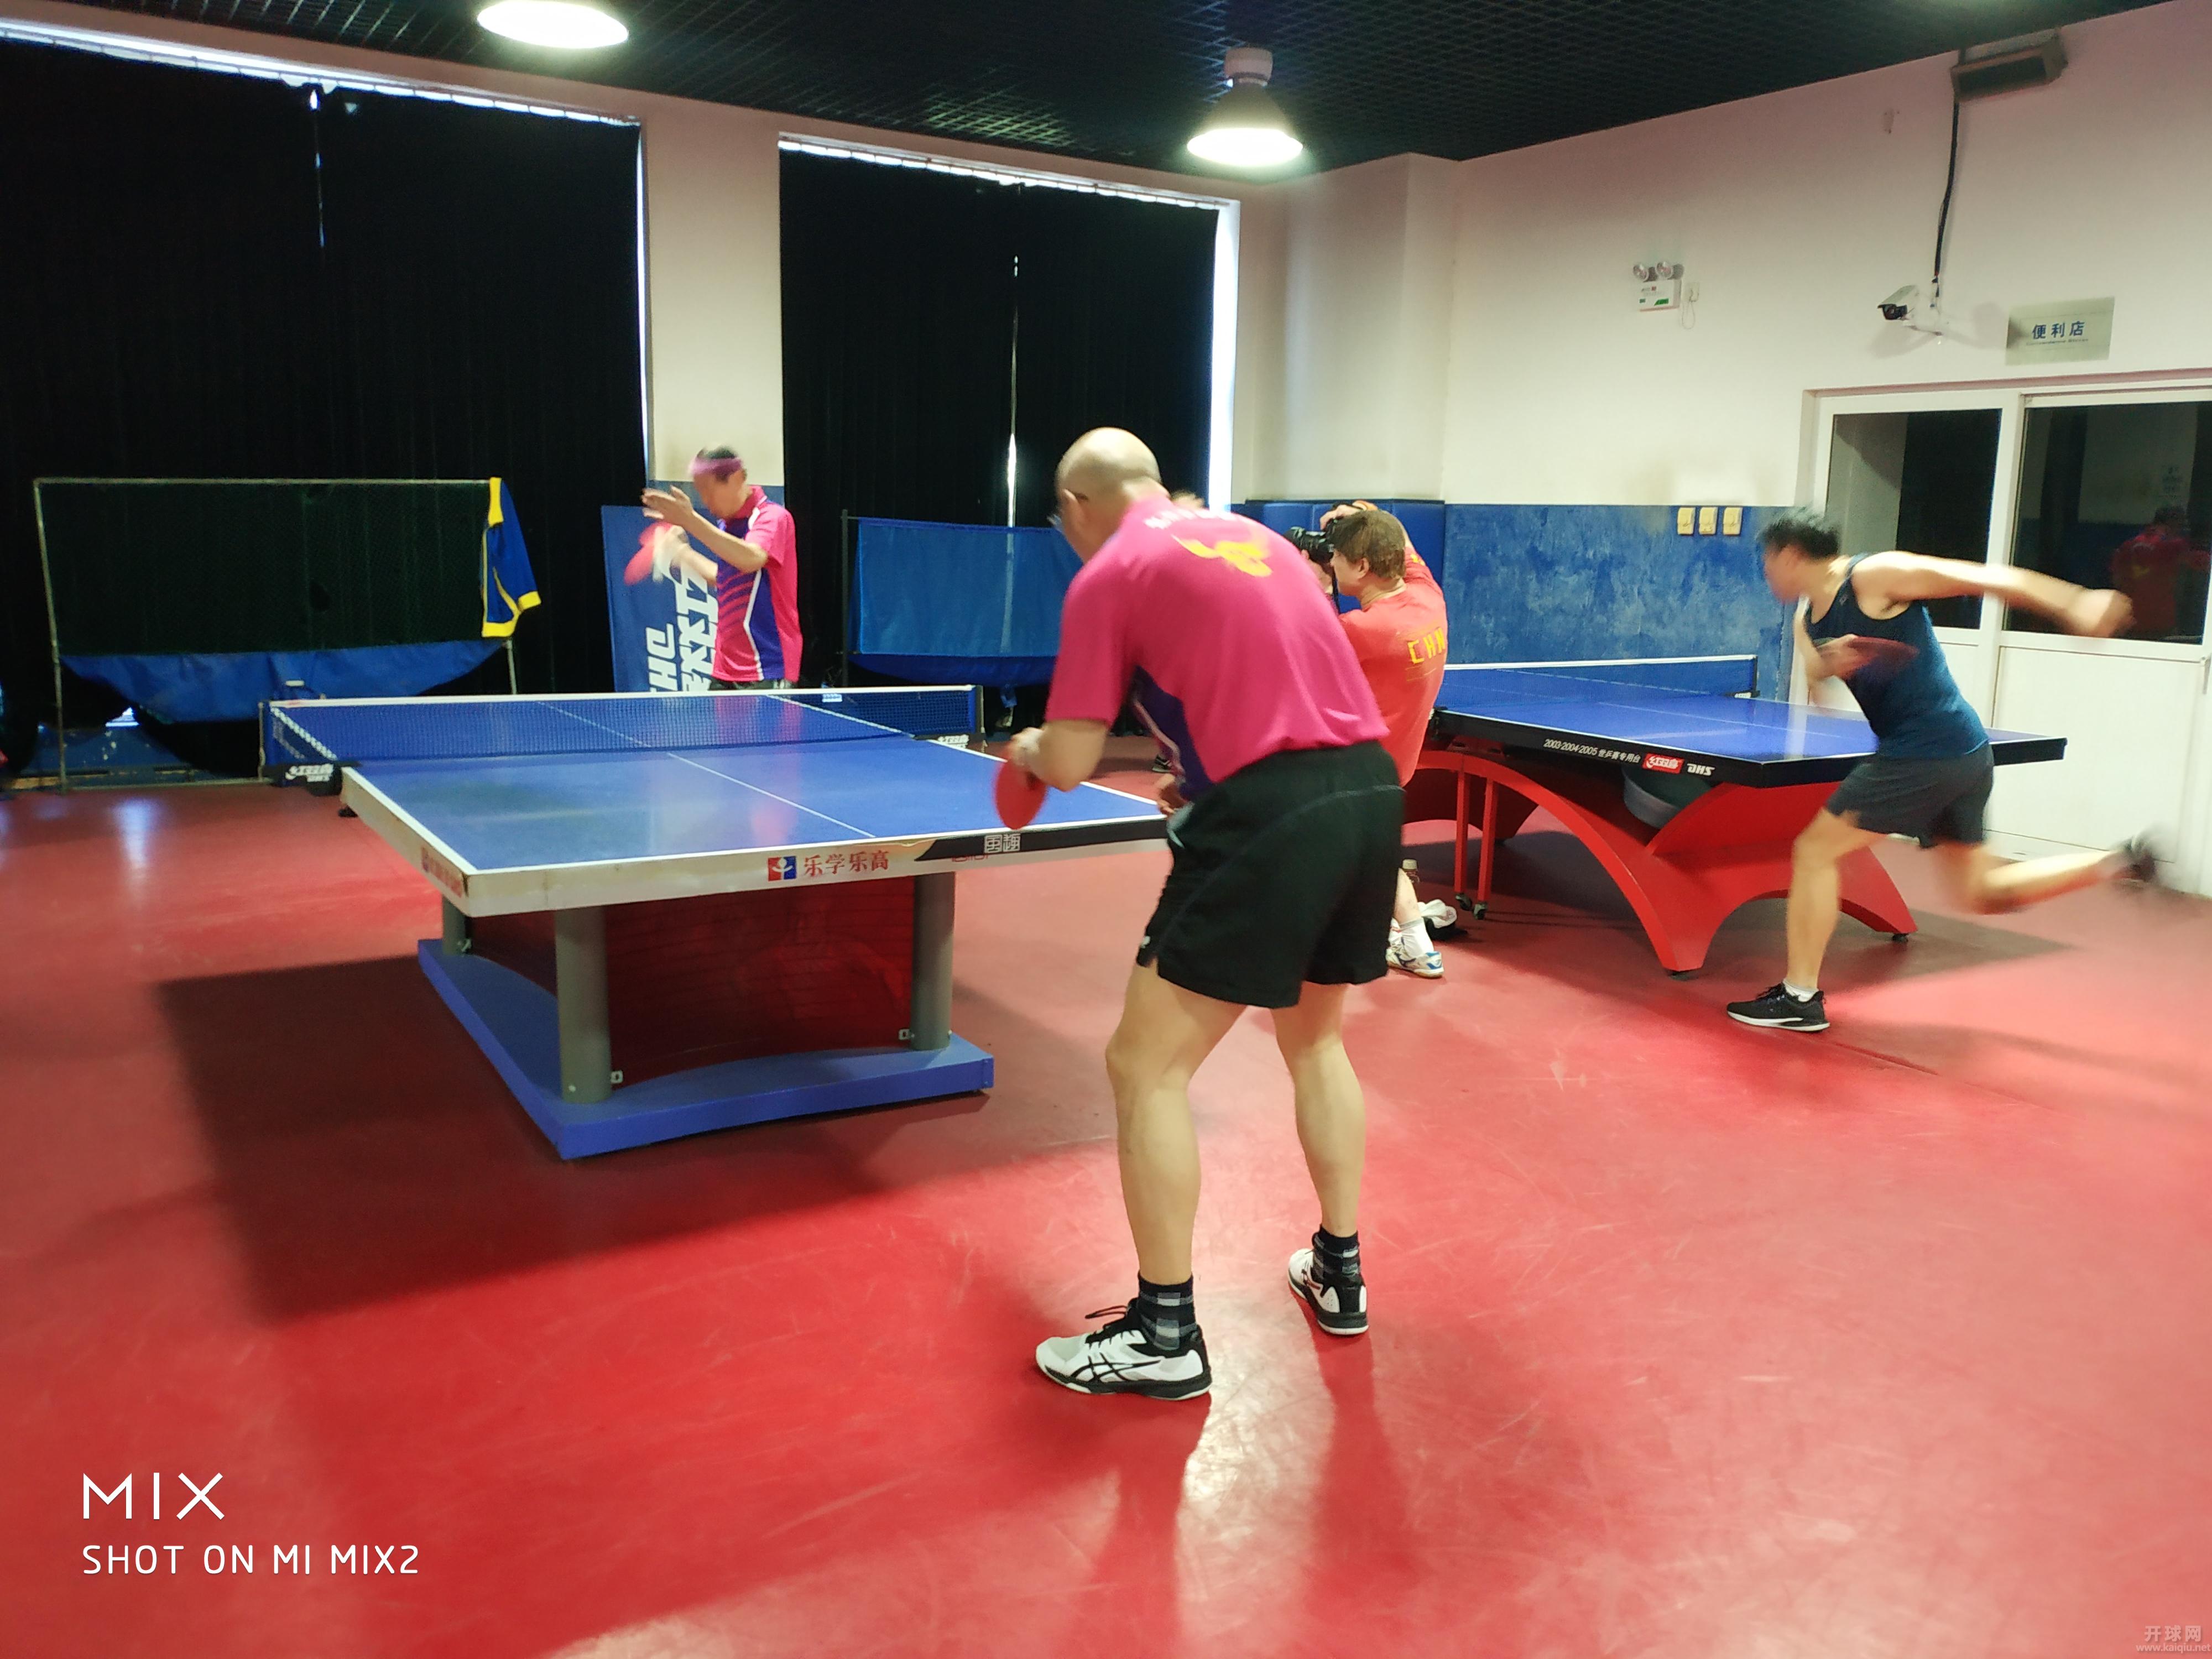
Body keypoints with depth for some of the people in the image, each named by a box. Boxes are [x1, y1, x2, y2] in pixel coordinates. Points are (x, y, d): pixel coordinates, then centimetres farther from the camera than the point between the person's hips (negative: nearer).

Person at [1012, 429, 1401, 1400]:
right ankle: (1339, 1273, 38)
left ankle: (1164, 1335, 12)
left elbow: (1068, 766, -1)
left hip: (1268, 819, -8)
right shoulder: (1256, 538, 21)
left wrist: (1028, 747, 21)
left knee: (1147, 1067, 5)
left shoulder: (1108, 576, 1)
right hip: (1370, 787, 8)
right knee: (1314, 1037, 27)